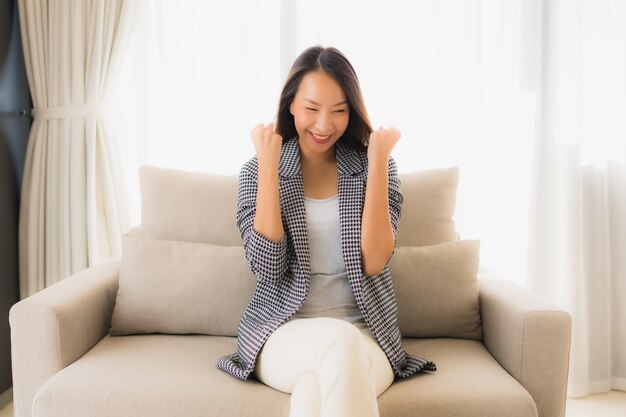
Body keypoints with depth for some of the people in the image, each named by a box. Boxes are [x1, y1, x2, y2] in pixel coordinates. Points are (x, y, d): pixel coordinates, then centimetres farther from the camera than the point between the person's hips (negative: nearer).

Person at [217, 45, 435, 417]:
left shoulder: (374, 167, 5)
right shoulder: (257, 172, 5)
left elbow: (373, 263, -8)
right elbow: (268, 268, -10)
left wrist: (378, 160, -10)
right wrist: (268, 162, -9)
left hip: (365, 336, 0)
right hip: (283, 335, 0)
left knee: (317, 386, -35)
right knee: (338, 341, -34)